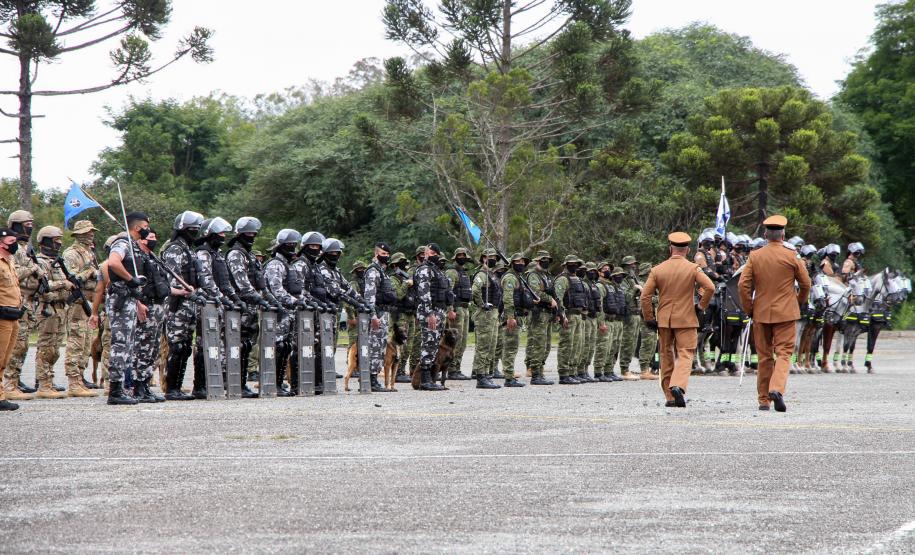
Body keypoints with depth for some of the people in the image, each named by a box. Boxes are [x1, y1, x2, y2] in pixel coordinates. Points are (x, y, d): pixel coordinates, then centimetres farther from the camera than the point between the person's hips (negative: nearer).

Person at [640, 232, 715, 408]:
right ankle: (678, 386, -26)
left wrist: (649, 319, 6)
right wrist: (701, 306, 0)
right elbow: (710, 287, -15)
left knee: (667, 356, 12)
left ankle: (670, 396, 13)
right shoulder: (693, 268, -4)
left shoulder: (657, 270, 2)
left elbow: (645, 296, -2)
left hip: (663, 319, 2)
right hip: (686, 319, -2)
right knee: (685, 354, -1)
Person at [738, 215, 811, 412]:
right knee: (783, 353, -1)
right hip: (785, 312, -2)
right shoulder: (791, 256, -5)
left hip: (761, 313, 2)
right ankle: (777, 389, -24)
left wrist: (748, 309, 7)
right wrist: (800, 302, 20)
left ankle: (764, 400, 13)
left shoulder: (755, 256, -1)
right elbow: (805, 283, 2)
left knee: (764, 356, 10)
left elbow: (743, 284, -4)